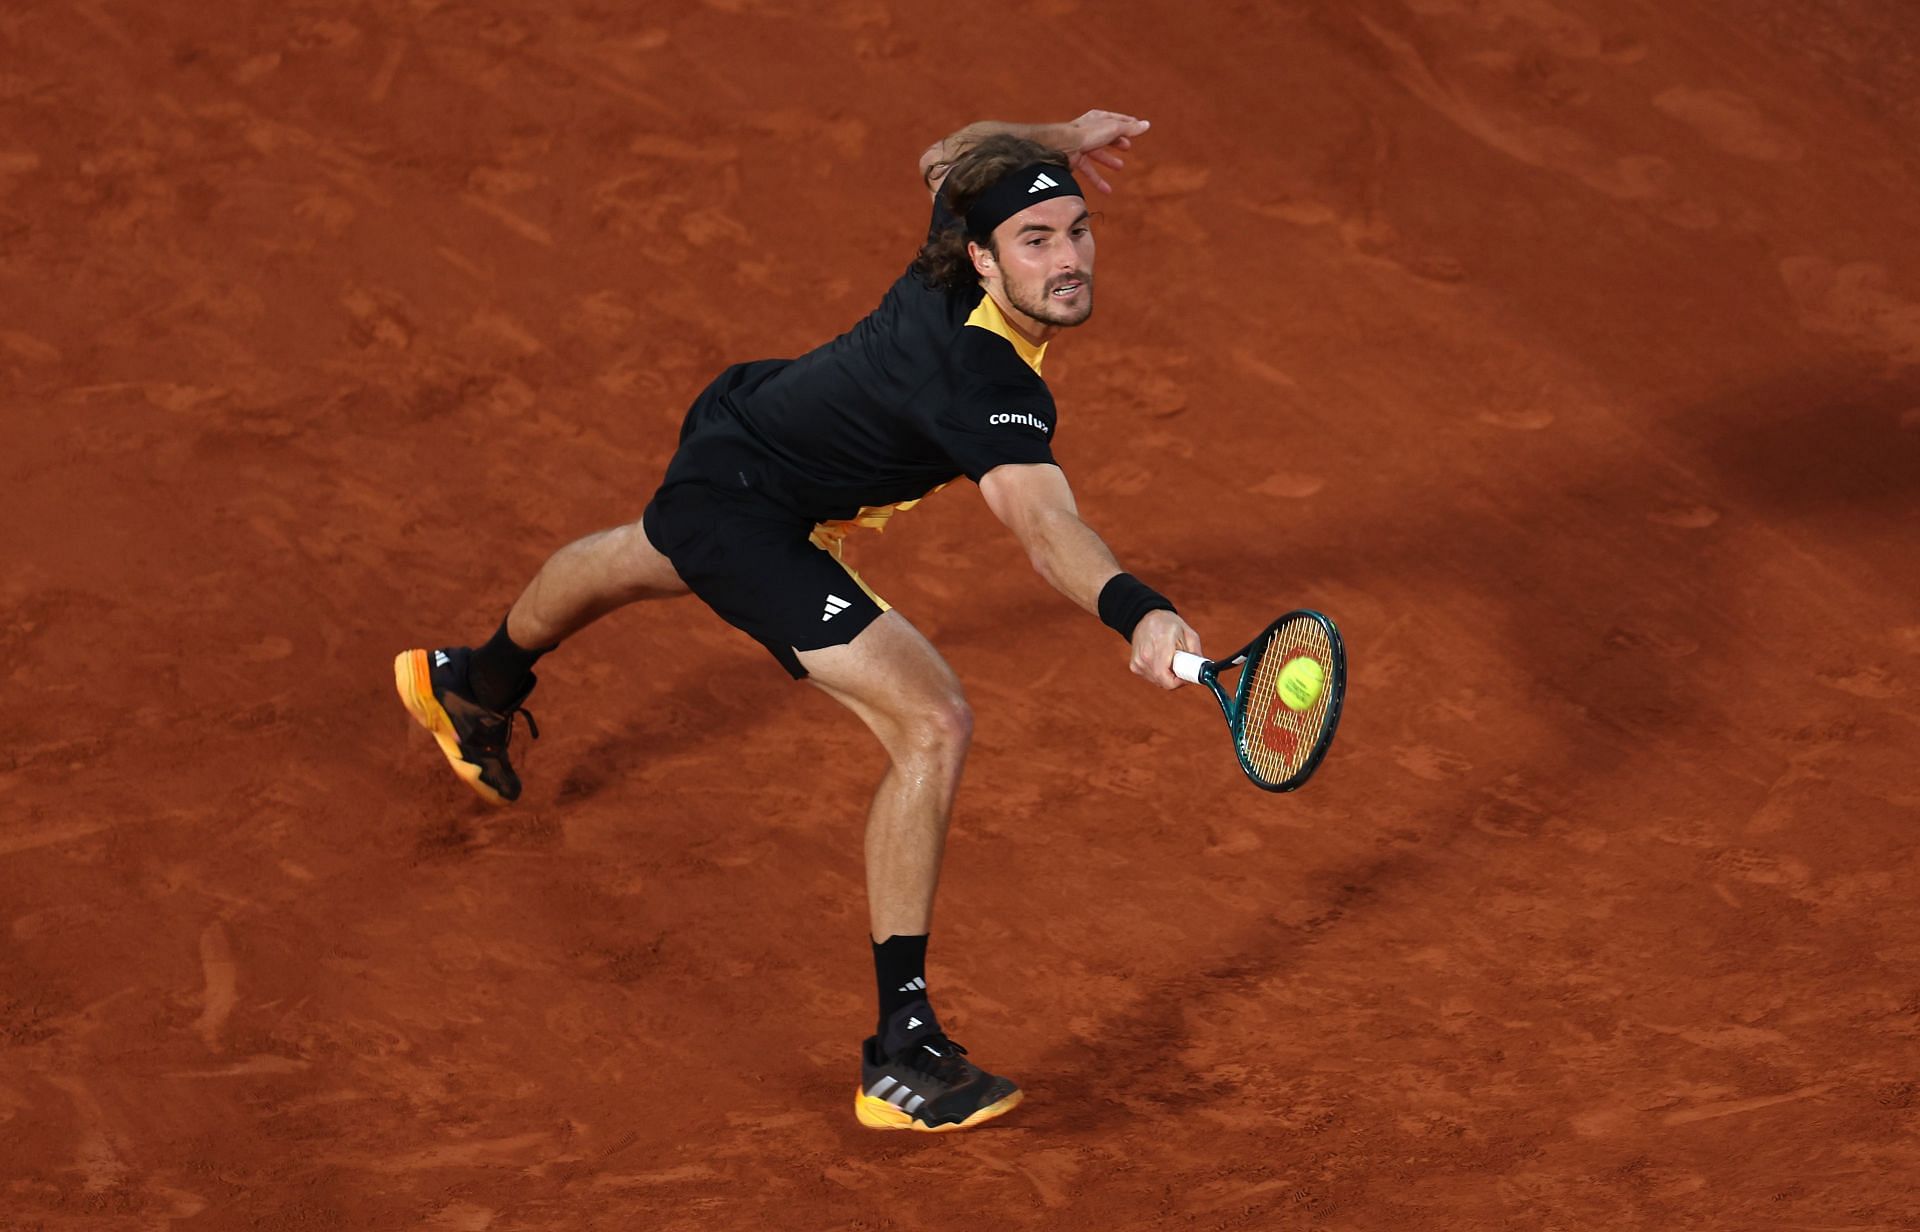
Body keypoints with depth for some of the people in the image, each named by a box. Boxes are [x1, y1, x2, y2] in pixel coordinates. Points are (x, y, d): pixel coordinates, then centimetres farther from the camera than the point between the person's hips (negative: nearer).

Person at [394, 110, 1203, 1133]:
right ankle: (902, 1052, -22)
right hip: (749, 515, -10)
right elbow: (1044, 527, -57)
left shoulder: (960, 257, -18)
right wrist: (1137, 613, -73)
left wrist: (1058, 140, 10)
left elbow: (948, 156, 7)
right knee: (931, 725, -25)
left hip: (742, 419, 10)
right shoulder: (984, 381, -40)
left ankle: (476, 685, 77)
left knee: (640, 564, 41)